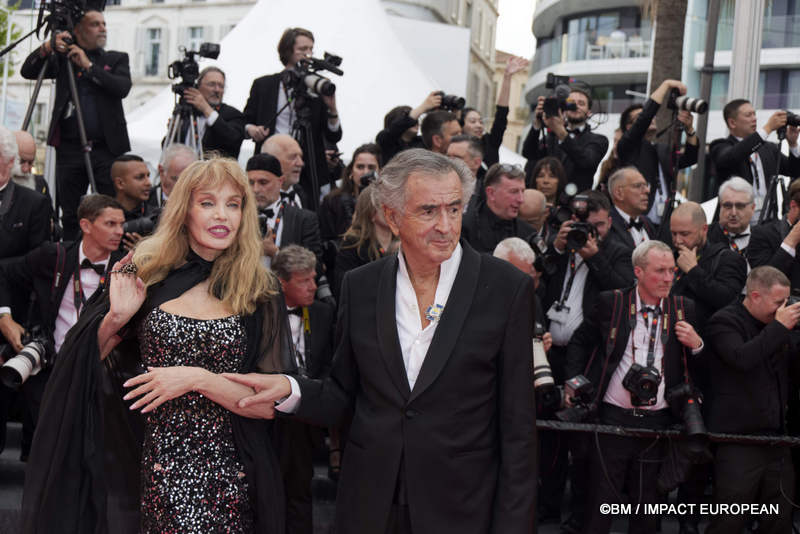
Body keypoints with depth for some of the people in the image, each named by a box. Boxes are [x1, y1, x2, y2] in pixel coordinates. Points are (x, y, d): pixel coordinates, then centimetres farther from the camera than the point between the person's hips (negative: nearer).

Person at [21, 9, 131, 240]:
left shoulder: (117, 59, 12)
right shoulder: (62, 59, 13)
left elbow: (123, 88, -6)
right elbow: (27, 72, 2)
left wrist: (89, 66, -11)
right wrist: (47, 48, -14)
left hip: (107, 148, -1)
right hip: (70, 149, 1)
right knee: (70, 215, 4)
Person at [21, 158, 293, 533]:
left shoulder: (260, 293, -3)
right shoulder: (145, 276, 0)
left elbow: (271, 404, -7)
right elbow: (91, 366, 6)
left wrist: (198, 379, -17)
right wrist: (115, 319, -10)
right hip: (149, 473, 1)